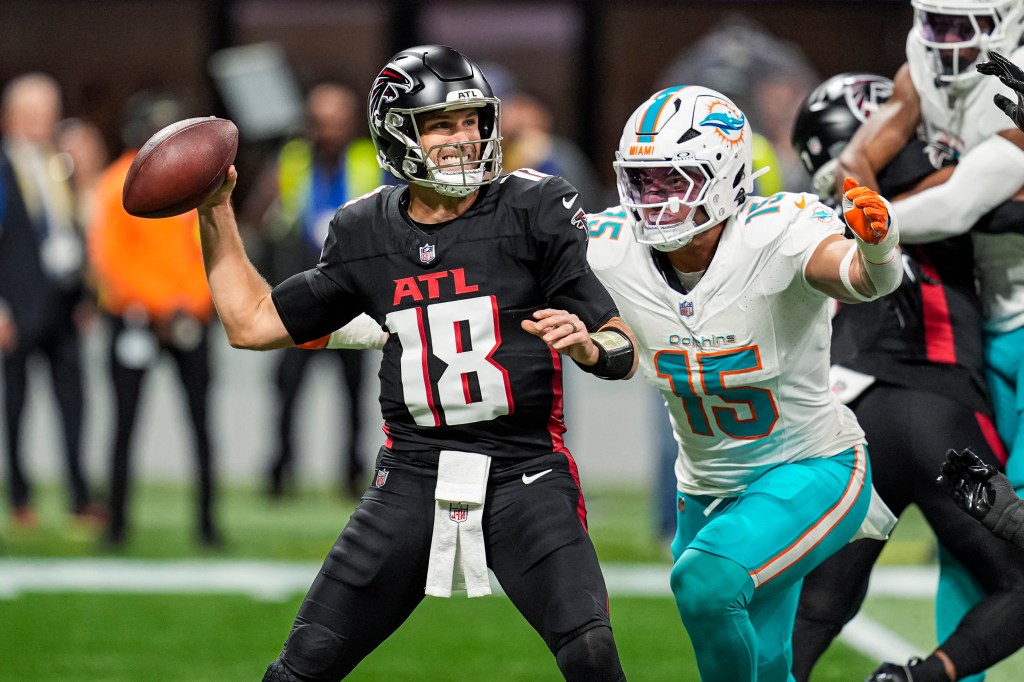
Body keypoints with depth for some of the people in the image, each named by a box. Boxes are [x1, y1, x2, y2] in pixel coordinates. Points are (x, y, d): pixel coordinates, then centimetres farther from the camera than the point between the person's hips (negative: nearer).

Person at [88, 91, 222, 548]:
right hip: (134, 317, -3)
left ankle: (207, 520, 3)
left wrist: (193, 304, -5)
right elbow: (109, 257, -6)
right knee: (126, 421, -2)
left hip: (189, 317, 3)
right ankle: (117, 521, 5)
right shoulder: (118, 184, -3)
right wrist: (158, 306, -12)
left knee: (201, 420, -1)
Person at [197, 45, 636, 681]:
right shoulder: (367, 235, 8)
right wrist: (216, 212, 12)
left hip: (523, 473, -3)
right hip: (412, 478, 3)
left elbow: (625, 353, -2)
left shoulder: (534, 211, -3)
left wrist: (587, 344, -25)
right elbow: (253, 323, 17)